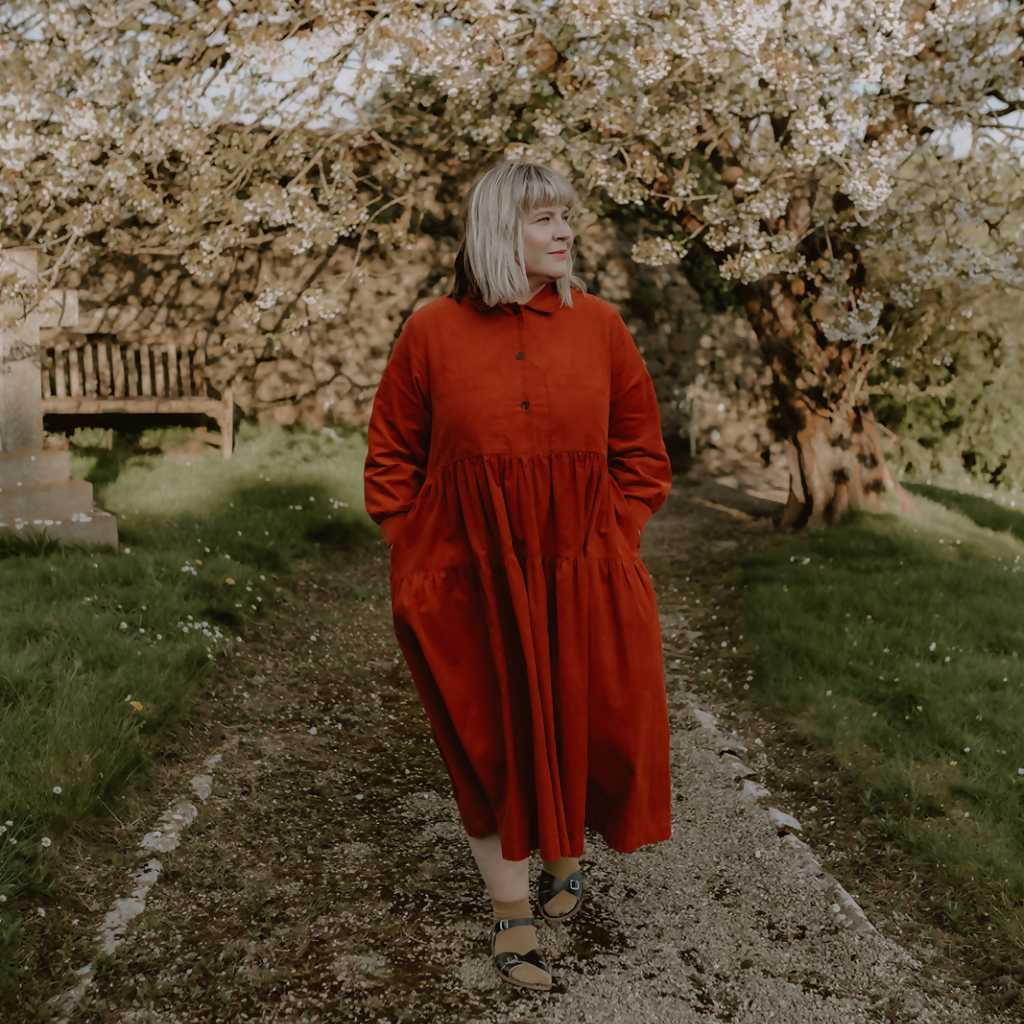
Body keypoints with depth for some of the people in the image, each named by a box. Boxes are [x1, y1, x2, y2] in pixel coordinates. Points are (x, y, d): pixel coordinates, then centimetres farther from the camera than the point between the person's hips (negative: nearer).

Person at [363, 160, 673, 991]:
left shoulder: (598, 325, 0)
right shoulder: (433, 332, -4)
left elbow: (641, 454, 7)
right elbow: (391, 462, 4)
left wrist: (611, 543, 0)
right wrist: (420, 559, -2)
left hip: (580, 581, 2)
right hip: (471, 589, -1)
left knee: (578, 729, 10)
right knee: (490, 743, 8)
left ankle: (566, 857, 42)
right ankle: (513, 911, 26)